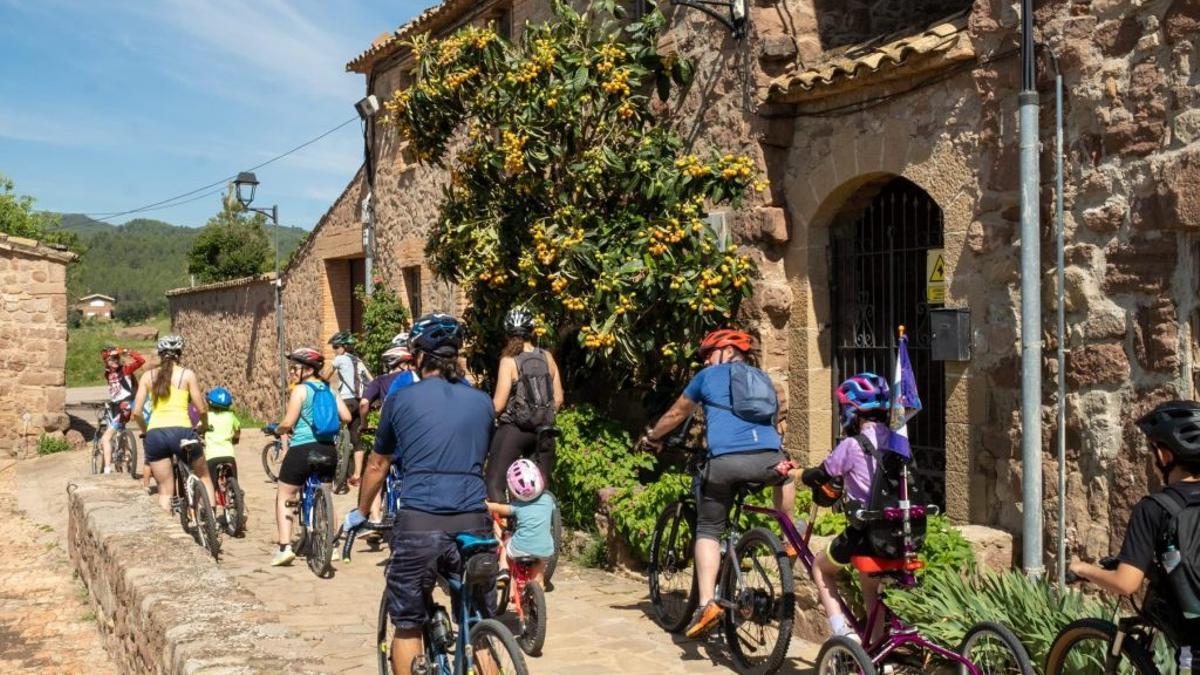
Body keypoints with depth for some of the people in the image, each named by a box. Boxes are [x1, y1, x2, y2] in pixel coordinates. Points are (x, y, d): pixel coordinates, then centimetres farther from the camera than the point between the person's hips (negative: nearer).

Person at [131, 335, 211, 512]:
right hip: (181, 431, -2)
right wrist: (204, 425, 22)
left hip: (155, 434, 2)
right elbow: (201, 409, 2)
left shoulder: (148, 376, 11)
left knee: (165, 491, 11)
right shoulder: (187, 374, 4)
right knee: (204, 477, 21)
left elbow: (136, 412, 6)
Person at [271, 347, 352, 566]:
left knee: (284, 498, 9)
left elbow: (288, 422, -13)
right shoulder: (329, 389, 8)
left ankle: (284, 548, 0)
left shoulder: (300, 390, -9)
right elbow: (346, 417, 4)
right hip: (328, 450, 6)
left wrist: (278, 430, 8)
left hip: (302, 449, -6)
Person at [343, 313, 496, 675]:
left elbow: (377, 465, 16)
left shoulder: (401, 400, 5)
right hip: (474, 524, 2)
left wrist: (360, 513, 32)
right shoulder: (482, 401, 11)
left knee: (407, 625, 15)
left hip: (419, 524, -2)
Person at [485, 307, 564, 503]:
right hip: (543, 430, 5)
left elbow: (498, 405, -13)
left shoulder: (509, 361, -10)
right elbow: (558, 399, 5)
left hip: (514, 429, -5)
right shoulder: (547, 358, 2)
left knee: (494, 485, -1)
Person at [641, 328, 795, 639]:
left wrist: (651, 438, 47)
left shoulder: (708, 376, 20)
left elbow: (676, 414, 30)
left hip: (724, 461, -2)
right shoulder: (763, 378, 30)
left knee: (708, 530, 11)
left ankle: (706, 603, -5)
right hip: (767, 459, 3)